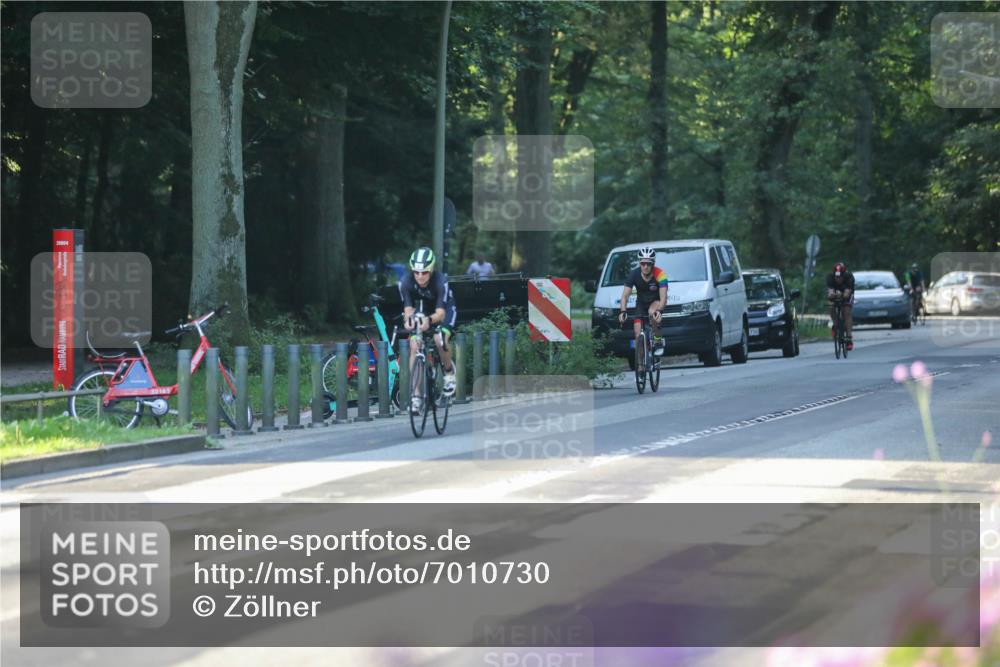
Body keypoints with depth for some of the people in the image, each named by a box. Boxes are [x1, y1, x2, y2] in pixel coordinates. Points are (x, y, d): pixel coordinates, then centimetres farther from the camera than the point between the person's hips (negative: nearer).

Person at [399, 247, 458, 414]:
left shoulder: (440, 281, -36)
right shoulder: (406, 282, -28)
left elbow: (440, 313, -41)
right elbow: (408, 308, -27)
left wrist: (429, 320, -62)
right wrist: (408, 318, -51)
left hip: (444, 310, -3)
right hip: (421, 311, 3)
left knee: (440, 340, -29)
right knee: (414, 345, -16)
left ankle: (449, 371, 2)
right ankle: (416, 393, -11)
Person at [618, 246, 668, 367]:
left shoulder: (660, 274, -28)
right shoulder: (634, 275, -21)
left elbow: (663, 297, -35)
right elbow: (625, 295, -23)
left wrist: (659, 311, -55)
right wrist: (623, 311, -41)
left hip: (656, 302, -3)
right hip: (641, 304, 3)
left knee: (652, 313, -38)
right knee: (638, 335, -11)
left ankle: (658, 340, -17)